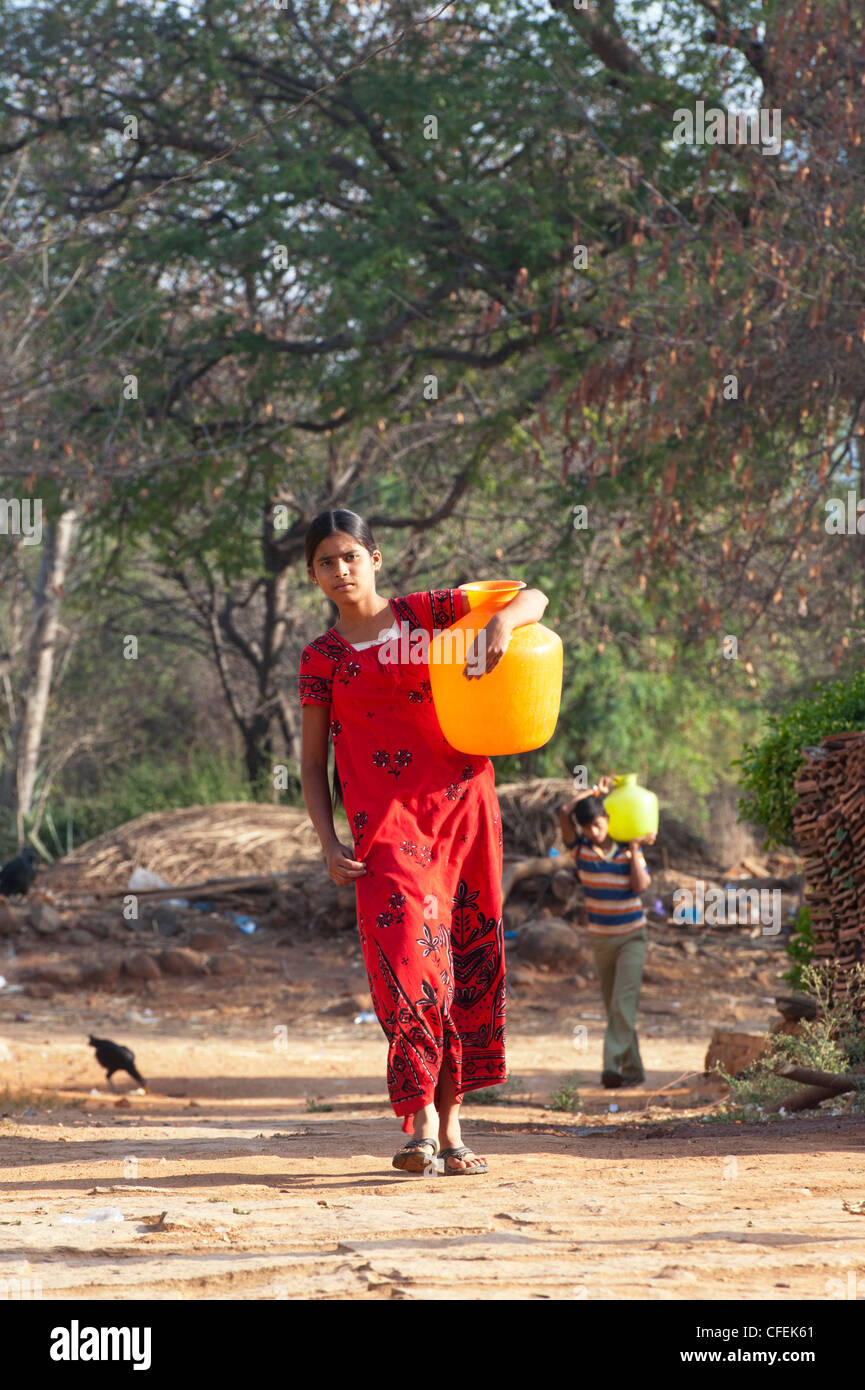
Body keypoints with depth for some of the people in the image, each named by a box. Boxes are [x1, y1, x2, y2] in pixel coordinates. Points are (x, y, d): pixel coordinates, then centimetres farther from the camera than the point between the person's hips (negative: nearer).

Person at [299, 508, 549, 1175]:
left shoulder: (427, 613, 9)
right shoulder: (322, 658, 9)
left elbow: (533, 597, 9)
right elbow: (312, 763, 9)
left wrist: (500, 624, -13)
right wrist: (328, 843, -4)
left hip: (463, 805, 2)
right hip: (384, 822, -2)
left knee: (468, 958, 1)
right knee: (407, 959, -16)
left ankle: (450, 1121, 7)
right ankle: (422, 1123, -16)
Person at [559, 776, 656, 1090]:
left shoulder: (628, 850, -6)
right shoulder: (581, 849, -3)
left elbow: (641, 885, -18)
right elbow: (565, 812, -13)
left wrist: (635, 849, -14)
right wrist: (595, 790, -6)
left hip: (631, 937, -3)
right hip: (600, 938, 3)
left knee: (623, 1004, -16)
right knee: (612, 1007, 7)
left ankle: (614, 1066, -26)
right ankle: (633, 1070, 17)